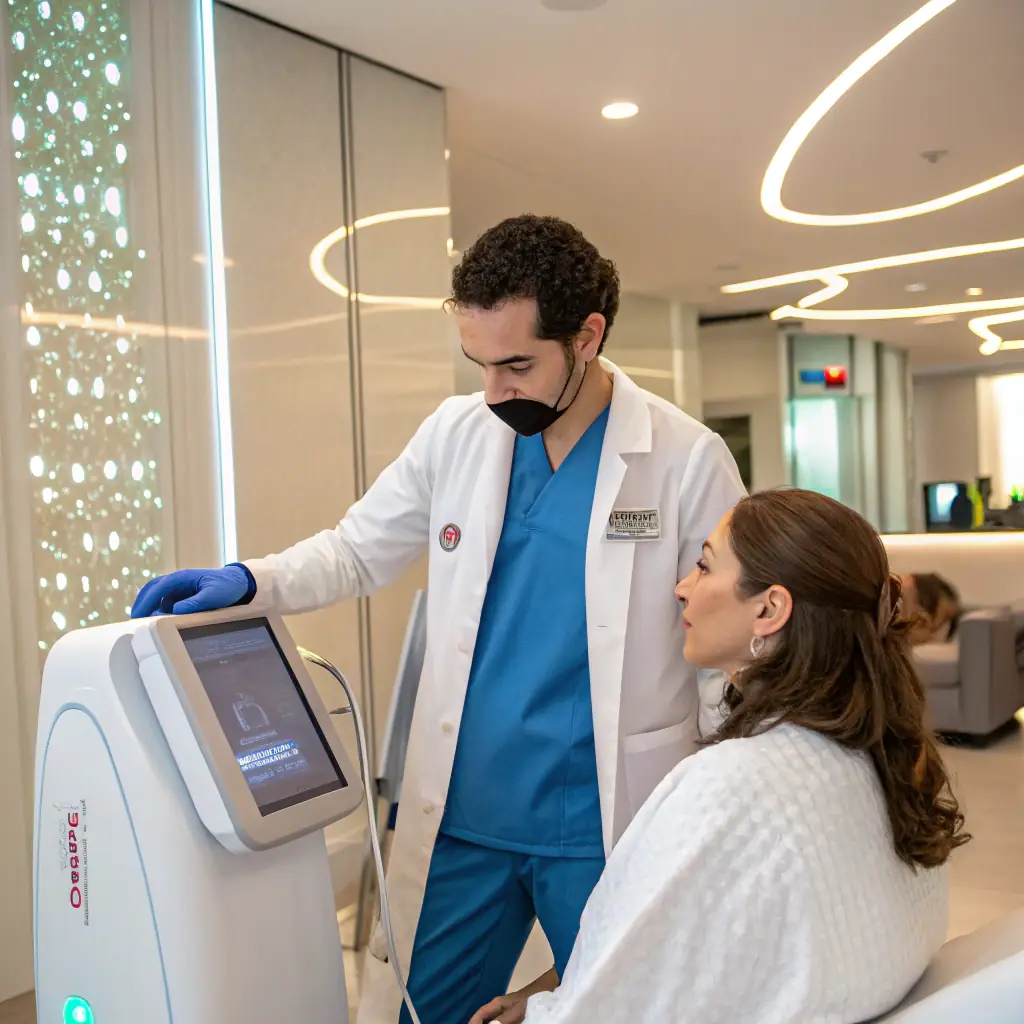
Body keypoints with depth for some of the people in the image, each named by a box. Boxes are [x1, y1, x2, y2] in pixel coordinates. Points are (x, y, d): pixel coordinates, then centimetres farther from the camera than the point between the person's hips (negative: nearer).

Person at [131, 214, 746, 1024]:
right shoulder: (455, 435, 0)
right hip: (458, 816, 3)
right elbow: (359, 550, 9)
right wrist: (247, 583, -9)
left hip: (609, 828, -2)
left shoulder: (688, 460, -10)